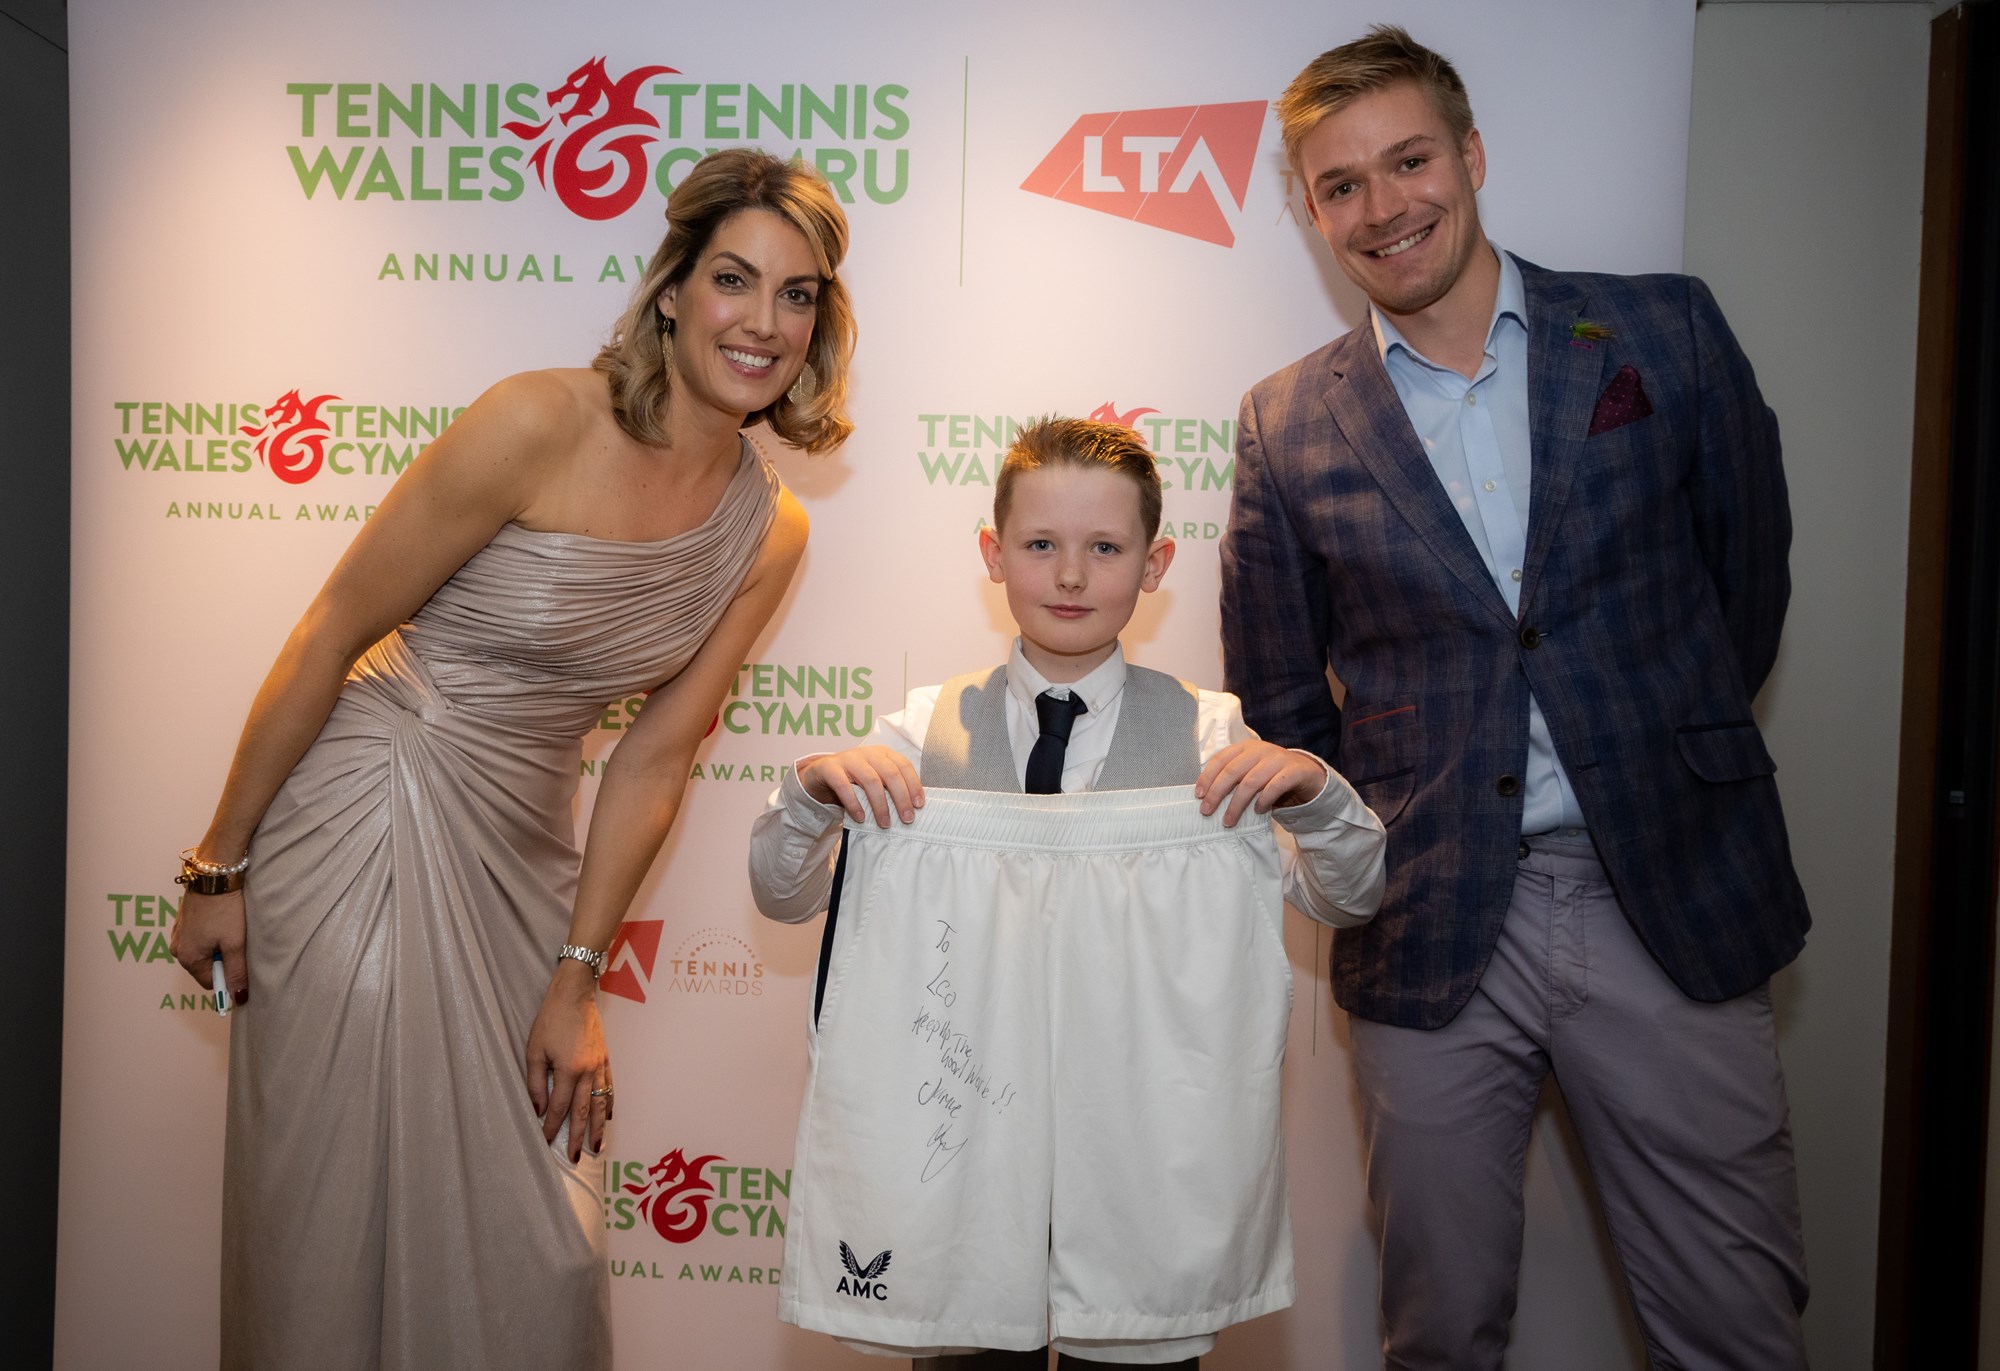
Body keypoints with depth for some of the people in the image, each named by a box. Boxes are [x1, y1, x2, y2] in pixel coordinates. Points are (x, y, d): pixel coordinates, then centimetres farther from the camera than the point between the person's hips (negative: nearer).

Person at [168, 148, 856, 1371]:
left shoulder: (769, 532, -2)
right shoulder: (540, 424, -18)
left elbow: (656, 757, 2)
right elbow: (332, 635, -11)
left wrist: (577, 980, 2)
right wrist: (221, 866, -5)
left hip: (521, 858, 5)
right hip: (366, 822, -4)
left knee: (543, 1250, 10)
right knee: (341, 1231, 7)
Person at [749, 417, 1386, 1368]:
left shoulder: (1209, 736, -2)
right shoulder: (926, 730, 1)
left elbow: (1348, 900, -1)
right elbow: (781, 895, 2)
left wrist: (1317, 794, -20)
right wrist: (811, 792, -18)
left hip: (1144, 1144, 0)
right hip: (959, 1137, 1)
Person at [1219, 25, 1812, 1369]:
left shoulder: (1666, 330, 3)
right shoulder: (1289, 425, 3)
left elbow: (1750, 566, 11)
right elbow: (1277, 699, 11)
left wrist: (1672, 755, 11)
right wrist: (1368, 844, 6)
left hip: (1669, 901, 0)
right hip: (1431, 933, 0)